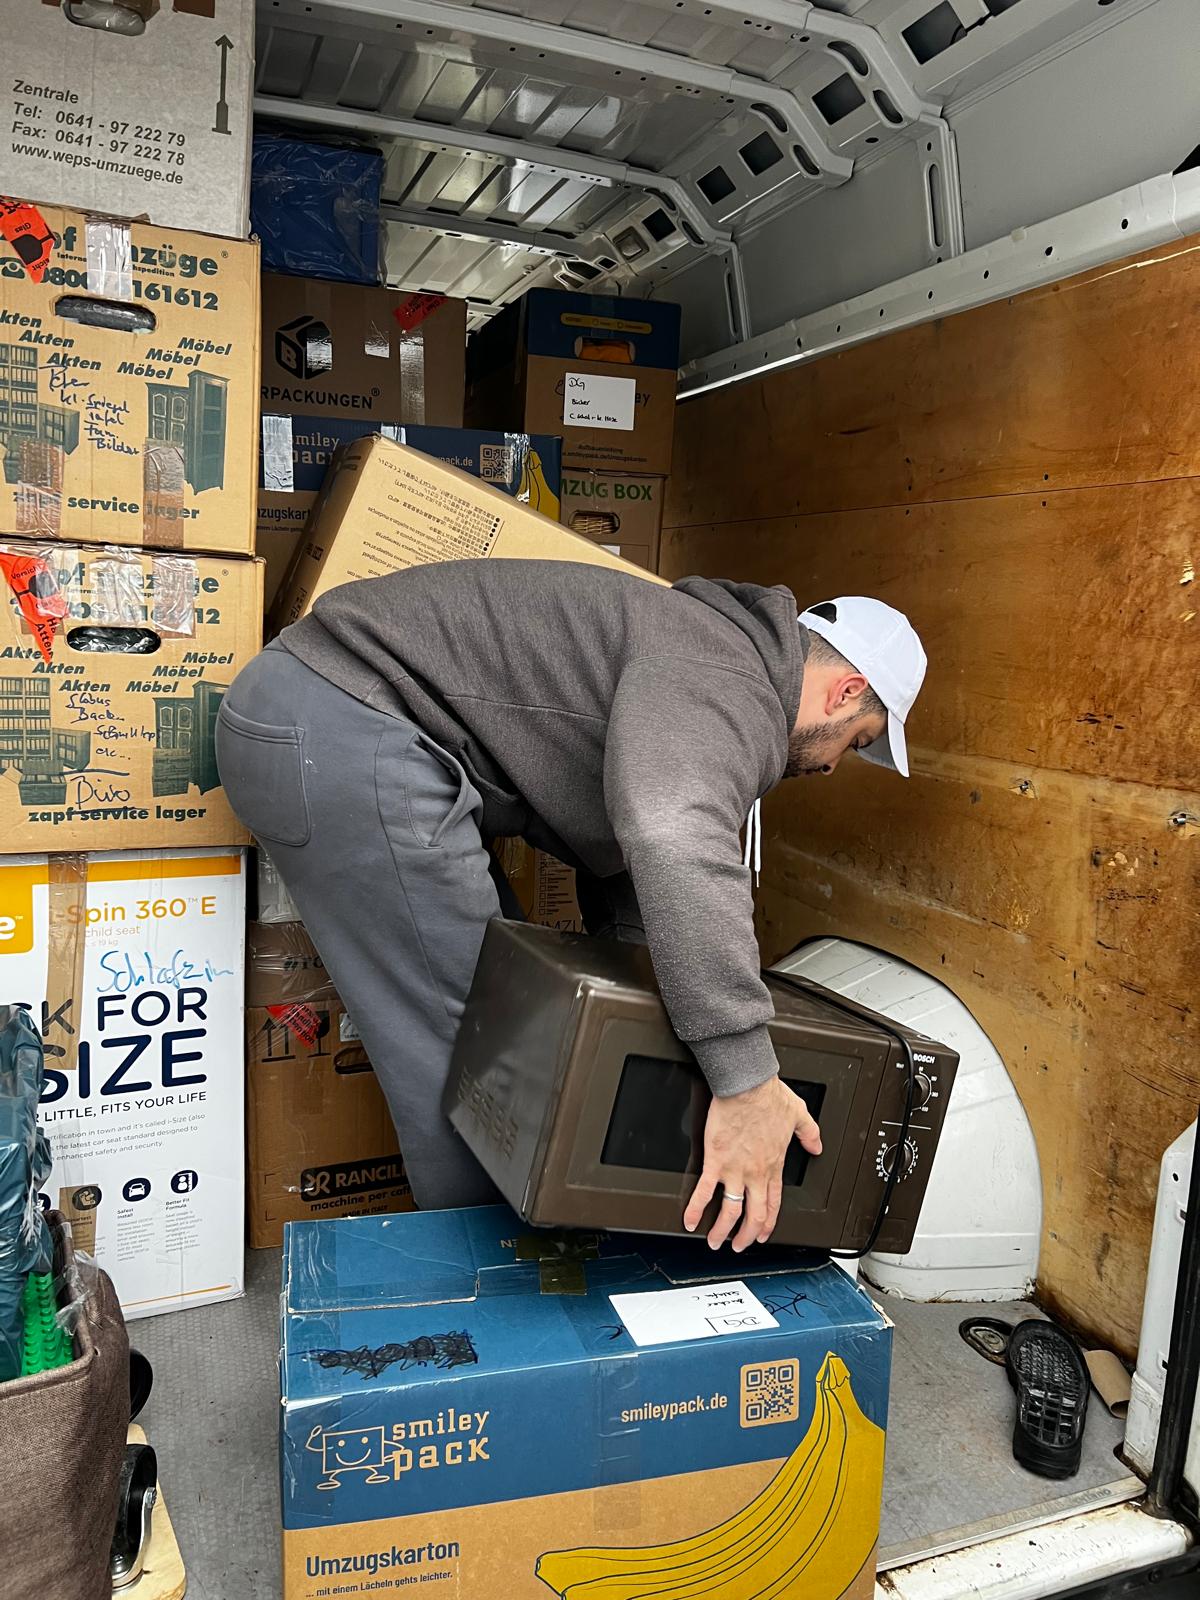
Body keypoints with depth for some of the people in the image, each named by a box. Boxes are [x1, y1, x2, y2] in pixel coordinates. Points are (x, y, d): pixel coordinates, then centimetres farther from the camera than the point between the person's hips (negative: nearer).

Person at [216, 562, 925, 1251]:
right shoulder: (729, 684, -14)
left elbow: (620, 855, 26)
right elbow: (677, 840, -37)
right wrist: (747, 1080, -34)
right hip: (349, 741, -11)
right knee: (463, 1041, -4)